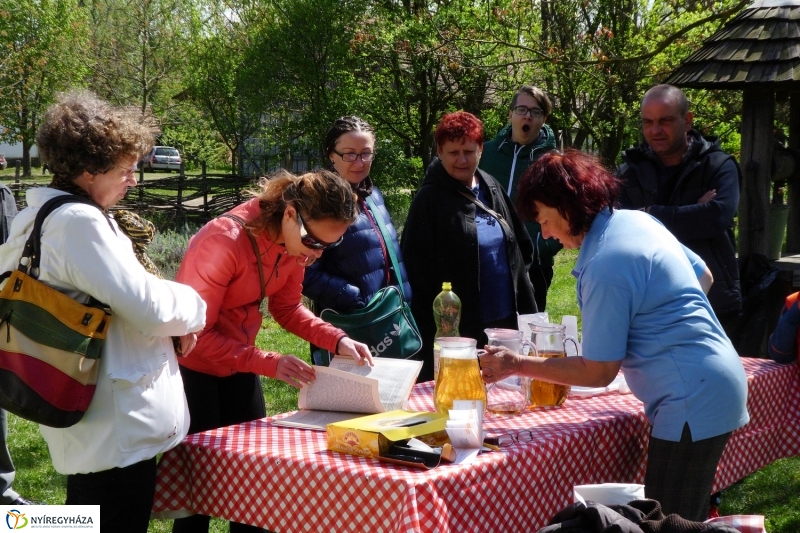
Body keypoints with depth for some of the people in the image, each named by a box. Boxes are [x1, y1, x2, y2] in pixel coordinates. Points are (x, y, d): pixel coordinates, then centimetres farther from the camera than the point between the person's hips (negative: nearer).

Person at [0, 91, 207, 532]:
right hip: (118, 430, -10)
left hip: (84, 425, 10)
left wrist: (171, 322, 11)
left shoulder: (36, 219, 10)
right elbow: (147, 305, -22)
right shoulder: (81, 221, -20)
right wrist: (192, 306, 0)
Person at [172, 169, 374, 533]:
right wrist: (269, 364, -30)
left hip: (237, 364, 7)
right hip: (192, 366, -7)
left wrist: (338, 341, -13)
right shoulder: (224, 241, -31)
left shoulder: (295, 242, -9)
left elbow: (287, 308, 3)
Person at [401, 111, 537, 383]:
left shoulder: (492, 189, 9)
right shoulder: (429, 200, -9)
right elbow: (417, 271, -11)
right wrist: (430, 336, -14)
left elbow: (520, 249, 16)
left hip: (504, 322, 6)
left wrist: (527, 311, 12)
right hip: (458, 331, -6)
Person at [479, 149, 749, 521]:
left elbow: (598, 372, -15)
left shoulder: (606, 266, -21)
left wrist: (516, 365, -9)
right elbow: (703, 277, 20)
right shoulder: (638, 220, 6)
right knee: (686, 521, 16)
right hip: (713, 386, 10)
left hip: (693, 402, -10)